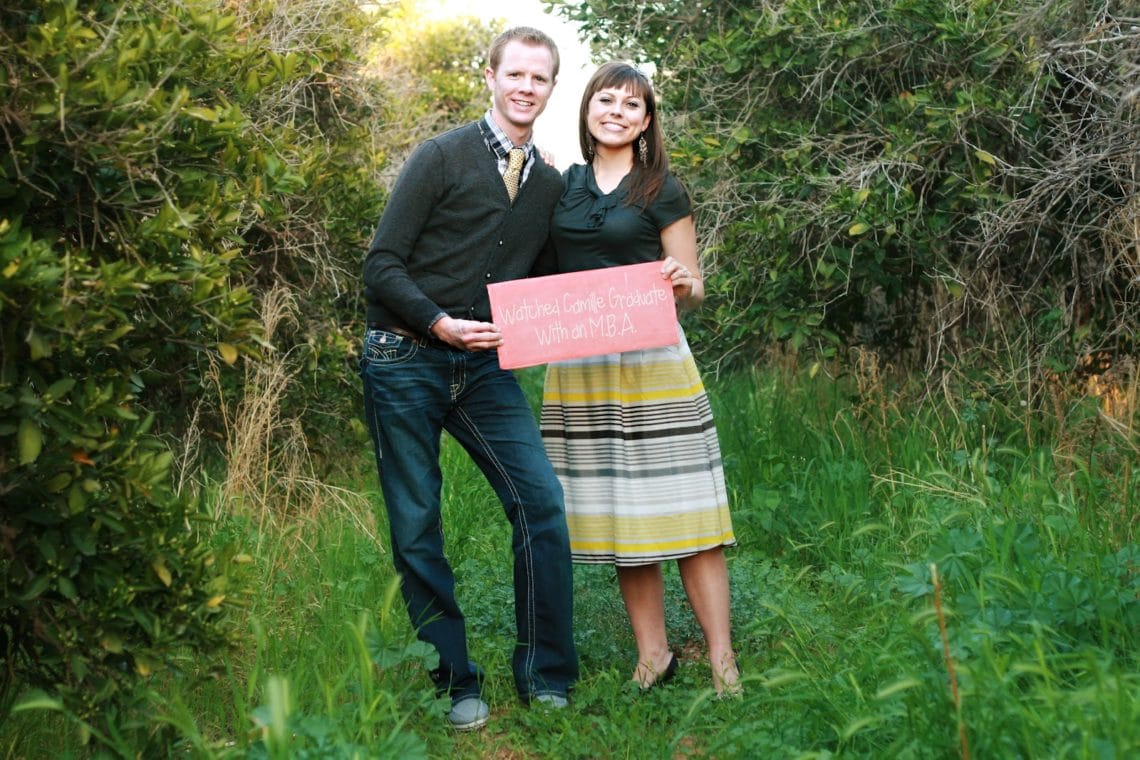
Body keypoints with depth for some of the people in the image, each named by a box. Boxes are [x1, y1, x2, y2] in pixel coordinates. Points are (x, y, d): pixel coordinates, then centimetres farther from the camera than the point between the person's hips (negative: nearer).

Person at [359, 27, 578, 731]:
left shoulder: (551, 184, 11)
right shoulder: (440, 157, -4)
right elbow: (382, 265, -7)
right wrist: (442, 323, -21)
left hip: (485, 366, 4)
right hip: (406, 363, -3)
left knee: (543, 502, -8)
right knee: (416, 529, 1)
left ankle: (546, 678, 5)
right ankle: (456, 685, 14)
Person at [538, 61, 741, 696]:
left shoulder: (662, 191, 3)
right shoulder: (562, 185, 13)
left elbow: (694, 290, 3)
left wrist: (684, 284, -17)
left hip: (651, 364, -4)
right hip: (578, 369, 4)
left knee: (680, 509, -5)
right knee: (619, 517, 6)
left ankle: (723, 662, 0)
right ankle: (653, 656, 15)